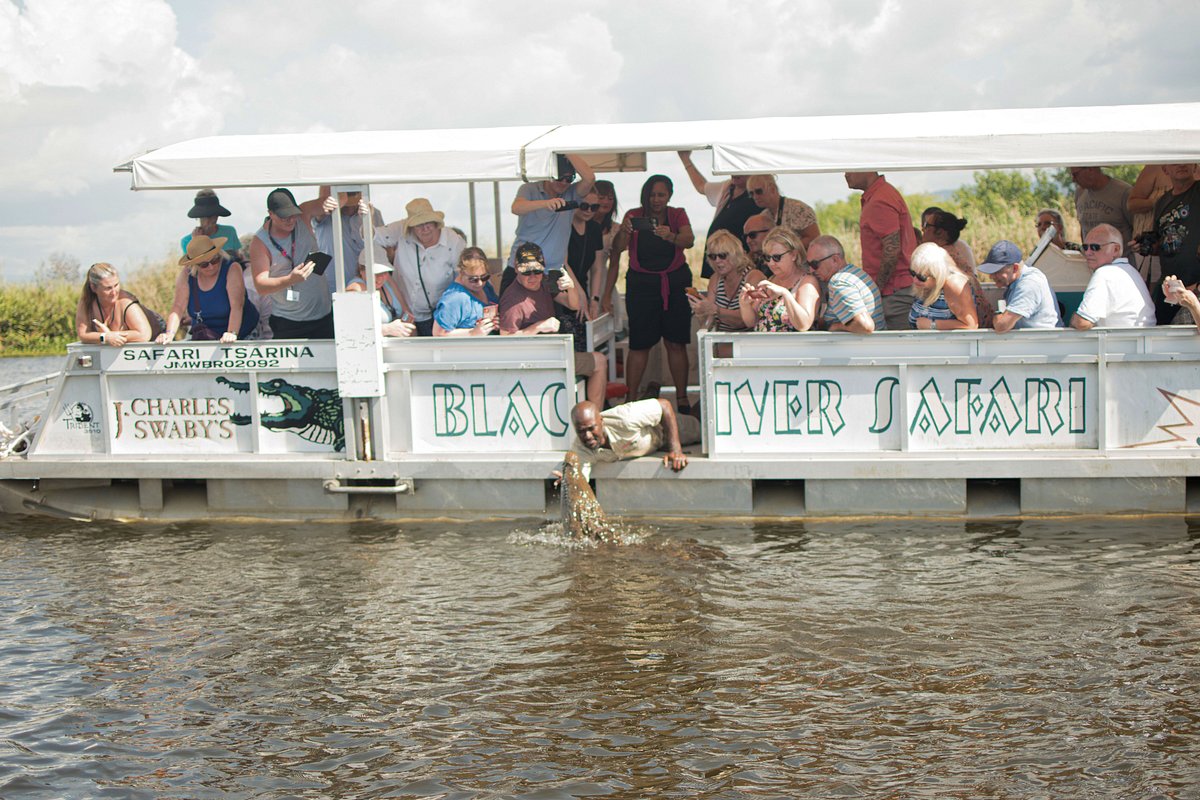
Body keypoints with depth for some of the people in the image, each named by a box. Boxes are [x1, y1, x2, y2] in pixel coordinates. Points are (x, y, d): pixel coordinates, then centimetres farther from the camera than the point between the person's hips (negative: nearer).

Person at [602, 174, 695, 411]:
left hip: (675, 282, 1)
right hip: (641, 283, -1)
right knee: (639, 345, -4)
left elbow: (689, 240, -17)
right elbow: (617, 250, -9)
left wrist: (671, 236, -37)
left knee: (676, 343, 3)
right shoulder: (634, 216, 0)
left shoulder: (677, 215, 3)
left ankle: (682, 398, 12)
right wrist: (624, 232, -30)